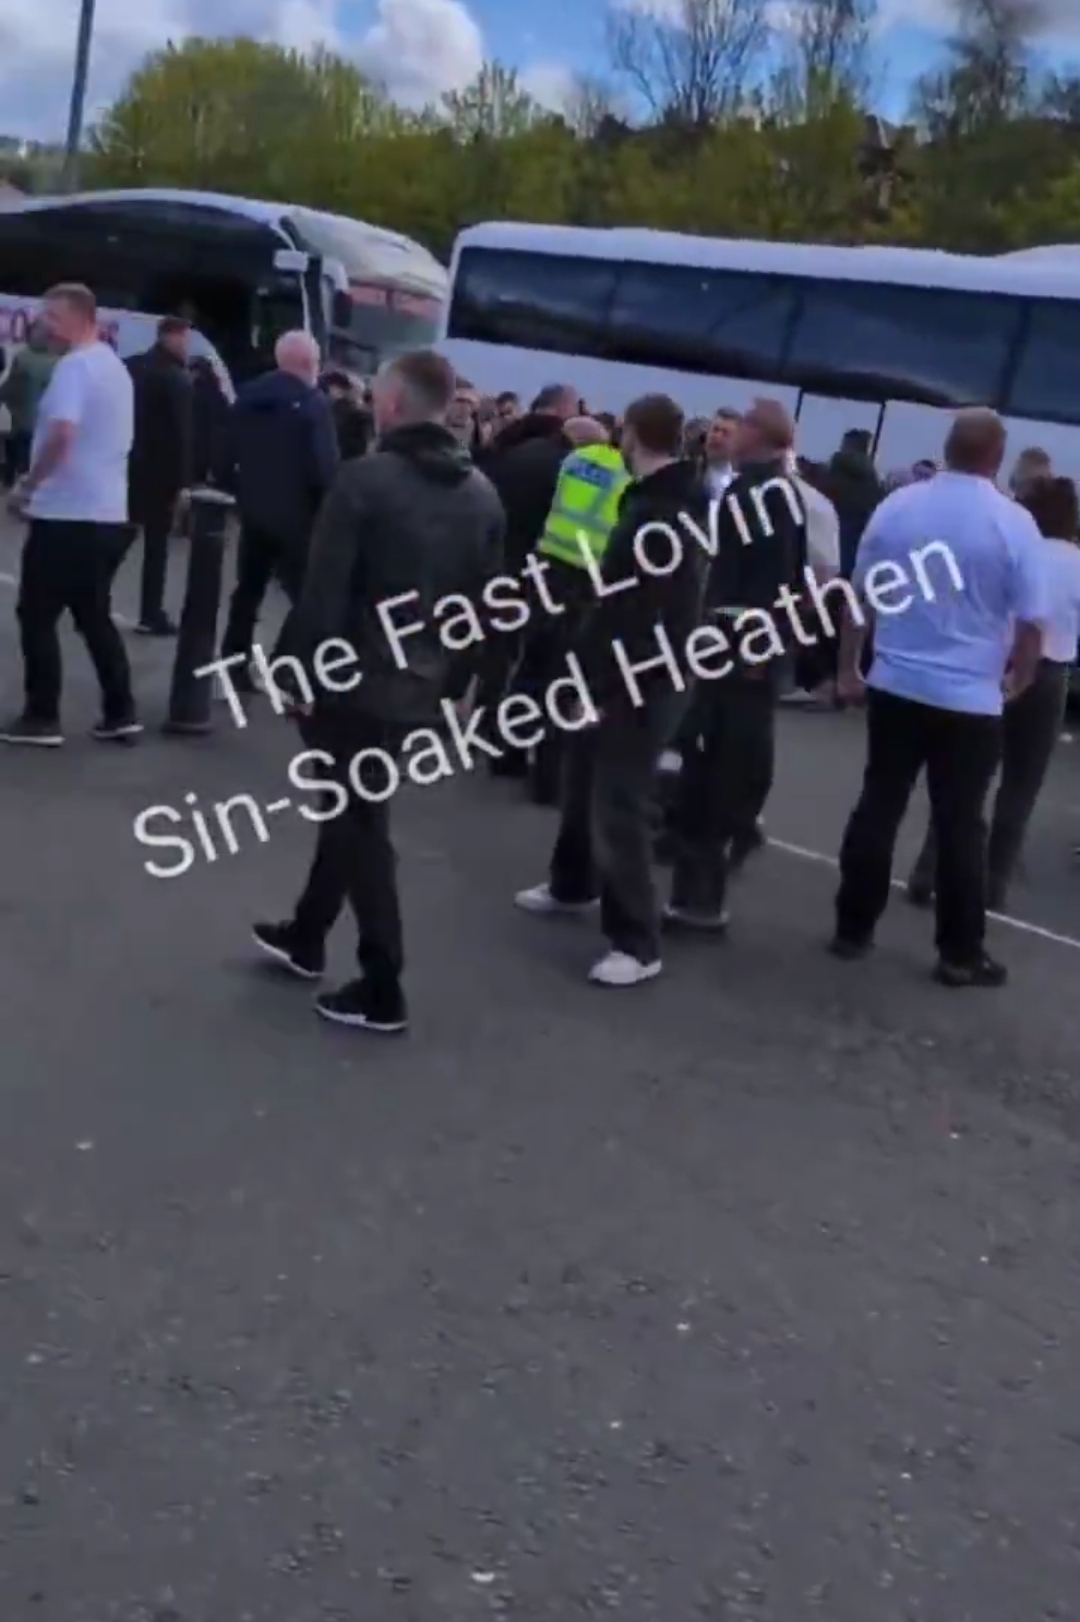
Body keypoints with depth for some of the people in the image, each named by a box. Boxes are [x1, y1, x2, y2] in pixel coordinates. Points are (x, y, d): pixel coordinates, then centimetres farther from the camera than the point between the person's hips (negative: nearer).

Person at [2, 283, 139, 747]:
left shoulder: (74, 366, -14)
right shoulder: (116, 367, 15)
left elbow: (62, 435, -27)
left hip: (66, 513, -9)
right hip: (108, 514, 9)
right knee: (95, 617, 13)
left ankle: (42, 717, 3)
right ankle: (120, 715, 11)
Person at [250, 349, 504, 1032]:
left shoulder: (366, 478, -14)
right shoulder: (483, 495, 4)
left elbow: (323, 593, -17)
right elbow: (485, 602, 8)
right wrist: (452, 678, 15)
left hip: (356, 680, -6)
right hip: (423, 685, 6)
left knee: (362, 823, 3)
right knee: (355, 807, 21)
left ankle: (382, 989, 7)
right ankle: (307, 936, 37)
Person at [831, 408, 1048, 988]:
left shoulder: (896, 505, 0)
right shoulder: (1015, 522, -9)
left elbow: (860, 596, 6)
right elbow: (1031, 623, -7)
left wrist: (849, 666, 17)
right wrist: (1017, 681, 11)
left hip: (894, 685, 3)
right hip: (970, 698, -3)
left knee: (878, 808, 11)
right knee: (960, 825, 5)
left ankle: (853, 928, 17)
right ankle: (960, 952, 14)